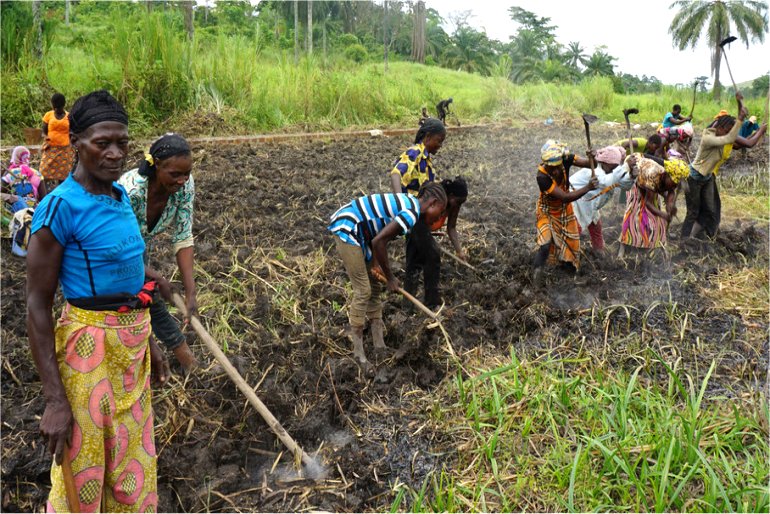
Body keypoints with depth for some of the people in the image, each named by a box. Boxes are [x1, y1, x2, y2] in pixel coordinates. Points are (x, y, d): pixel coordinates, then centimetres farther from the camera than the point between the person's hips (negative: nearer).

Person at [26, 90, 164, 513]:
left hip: (132, 341, 7)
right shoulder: (61, 206, -16)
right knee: (82, 475, 10)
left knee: (133, 468, 21)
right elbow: (37, 304, -15)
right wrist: (54, 399, -17)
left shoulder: (120, 195, 6)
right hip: (88, 345, -7)